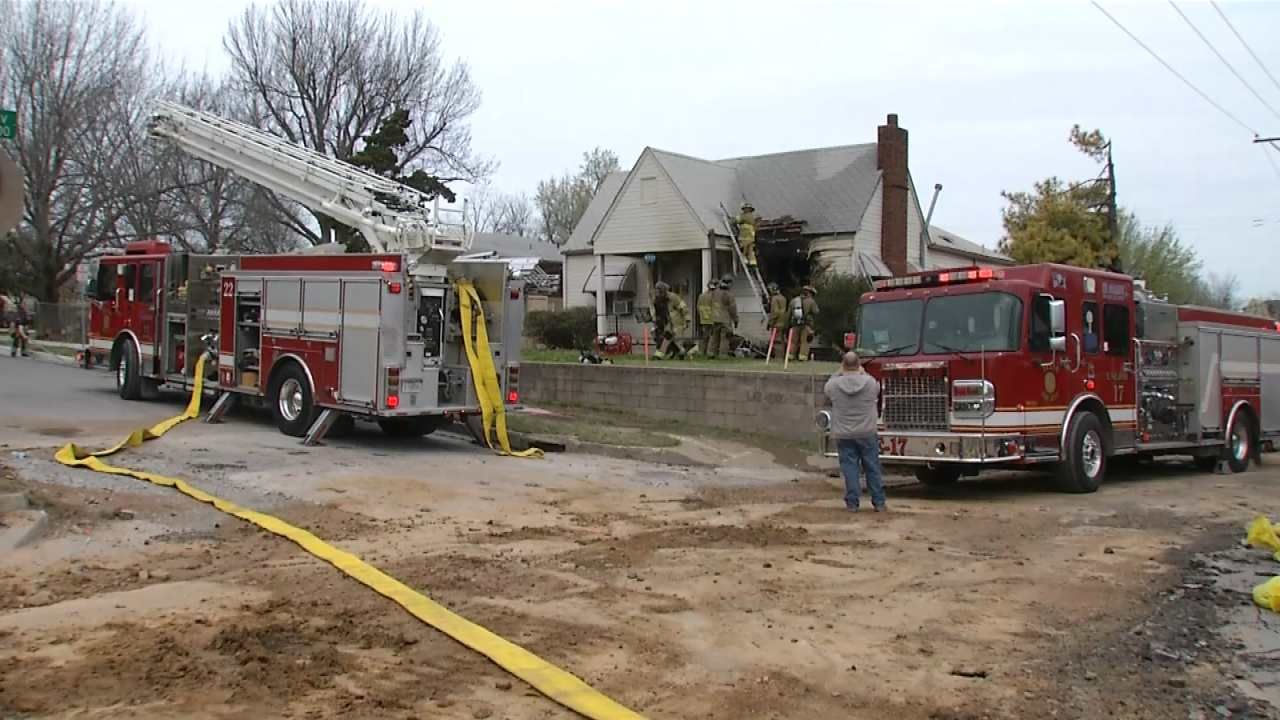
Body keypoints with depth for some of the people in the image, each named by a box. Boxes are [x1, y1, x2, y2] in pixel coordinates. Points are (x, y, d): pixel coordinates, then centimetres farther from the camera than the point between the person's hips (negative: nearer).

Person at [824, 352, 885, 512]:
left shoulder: (834, 385, -10)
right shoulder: (870, 382, -8)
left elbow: (826, 389, 13)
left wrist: (839, 373, 21)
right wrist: (863, 373, 25)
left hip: (843, 435, 0)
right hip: (867, 434, 0)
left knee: (849, 469, 6)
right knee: (872, 469, 9)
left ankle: (852, 503, 7)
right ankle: (879, 503, 14)